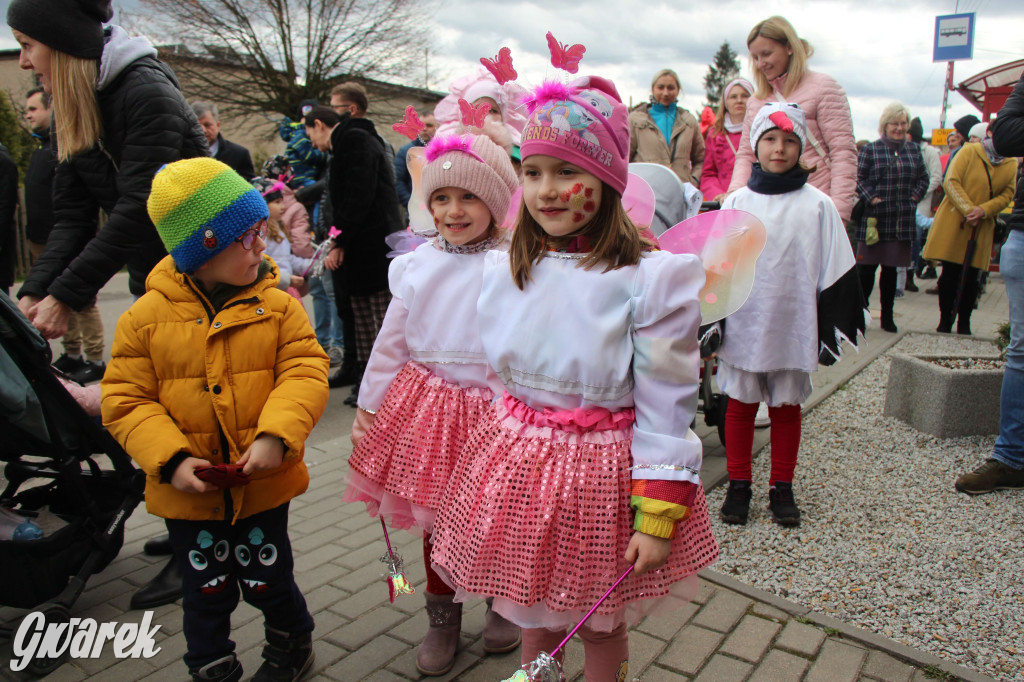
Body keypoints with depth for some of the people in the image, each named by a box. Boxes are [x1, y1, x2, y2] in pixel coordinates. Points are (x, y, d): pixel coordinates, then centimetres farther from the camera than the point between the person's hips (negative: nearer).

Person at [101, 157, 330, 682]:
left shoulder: (277, 306, -6)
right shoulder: (147, 315, -7)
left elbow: (304, 374, -12)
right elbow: (125, 400, -6)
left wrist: (276, 436, -26)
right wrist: (171, 459, -18)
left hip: (262, 484, 0)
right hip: (188, 490, 1)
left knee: (267, 580, 16)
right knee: (206, 591, 17)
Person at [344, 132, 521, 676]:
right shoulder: (417, 265, 1)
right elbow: (391, 342, 7)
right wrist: (368, 406, 9)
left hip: (491, 408, -3)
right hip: (425, 406, 4)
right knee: (435, 515, 16)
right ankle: (443, 617, 39)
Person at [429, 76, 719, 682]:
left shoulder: (652, 278, -17)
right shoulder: (504, 271, -2)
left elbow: (666, 409, -15)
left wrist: (659, 518, -14)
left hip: (604, 468, -4)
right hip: (520, 468, 4)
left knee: (602, 627, 18)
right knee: (535, 618, 23)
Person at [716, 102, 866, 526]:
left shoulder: (817, 205, 0)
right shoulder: (737, 203, 2)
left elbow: (835, 273, 2)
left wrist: (830, 328, -2)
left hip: (793, 327, 0)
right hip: (743, 326, 1)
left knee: (786, 408, 12)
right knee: (740, 405, 8)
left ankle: (781, 488, 26)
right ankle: (738, 484, 23)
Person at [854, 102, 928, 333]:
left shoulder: (914, 150, 13)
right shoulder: (870, 149, 0)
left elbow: (923, 178, 19)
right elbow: (859, 178, -2)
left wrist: (914, 196, 4)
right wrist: (871, 198, -13)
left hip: (903, 221, 4)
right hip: (874, 218, -4)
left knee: (891, 270, 10)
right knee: (867, 268, -2)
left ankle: (887, 316, 17)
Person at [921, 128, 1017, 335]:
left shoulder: (1012, 164, 8)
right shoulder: (969, 151, -2)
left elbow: (1007, 195, 3)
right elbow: (951, 181, -9)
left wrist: (983, 210, -15)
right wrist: (968, 209, -18)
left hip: (982, 229, 3)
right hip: (953, 223, -3)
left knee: (971, 278, 4)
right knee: (949, 274, 0)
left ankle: (964, 322, 16)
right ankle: (945, 320, 12)